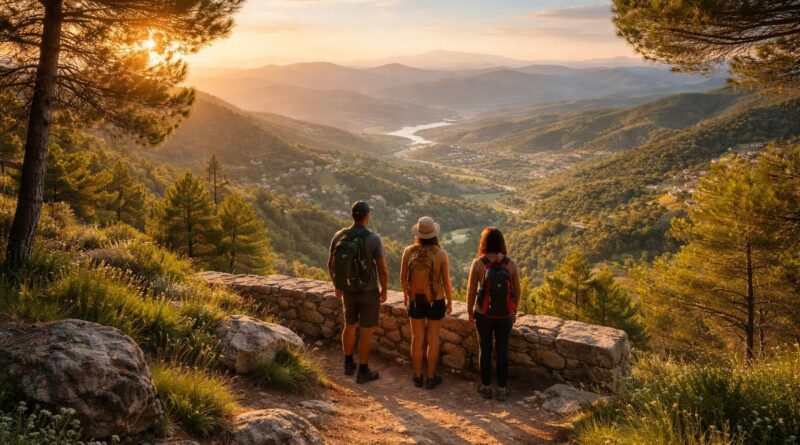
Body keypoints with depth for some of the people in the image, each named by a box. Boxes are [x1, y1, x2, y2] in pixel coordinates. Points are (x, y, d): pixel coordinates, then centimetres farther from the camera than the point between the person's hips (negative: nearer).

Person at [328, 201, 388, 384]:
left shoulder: (339, 236, -10)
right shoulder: (374, 239, -23)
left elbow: (331, 264, 0)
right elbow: (383, 270, -17)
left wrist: (337, 285, 17)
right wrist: (384, 290, 1)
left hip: (348, 290, 4)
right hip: (369, 291, -4)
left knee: (350, 325, 24)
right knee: (366, 330, 9)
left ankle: (349, 364, 36)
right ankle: (363, 371, 19)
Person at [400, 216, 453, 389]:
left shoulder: (409, 251, -12)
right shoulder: (441, 254, -16)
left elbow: (403, 277, -2)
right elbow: (446, 281, -11)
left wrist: (405, 295, 15)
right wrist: (450, 301, 4)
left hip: (415, 300, 2)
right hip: (435, 301, -2)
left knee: (417, 338, 15)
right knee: (433, 338, 12)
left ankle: (417, 376, 25)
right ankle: (431, 377, 21)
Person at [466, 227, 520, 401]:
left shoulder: (478, 263, -13)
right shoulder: (510, 263, -8)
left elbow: (471, 290, -7)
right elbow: (517, 291, 0)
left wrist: (469, 311, 9)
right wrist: (514, 312, 15)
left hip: (483, 314, -1)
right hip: (505, 316, 1)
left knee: (485, 350, 14)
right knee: (502, 351, 13)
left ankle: (486, 387, 25)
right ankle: (502, 389, 22)